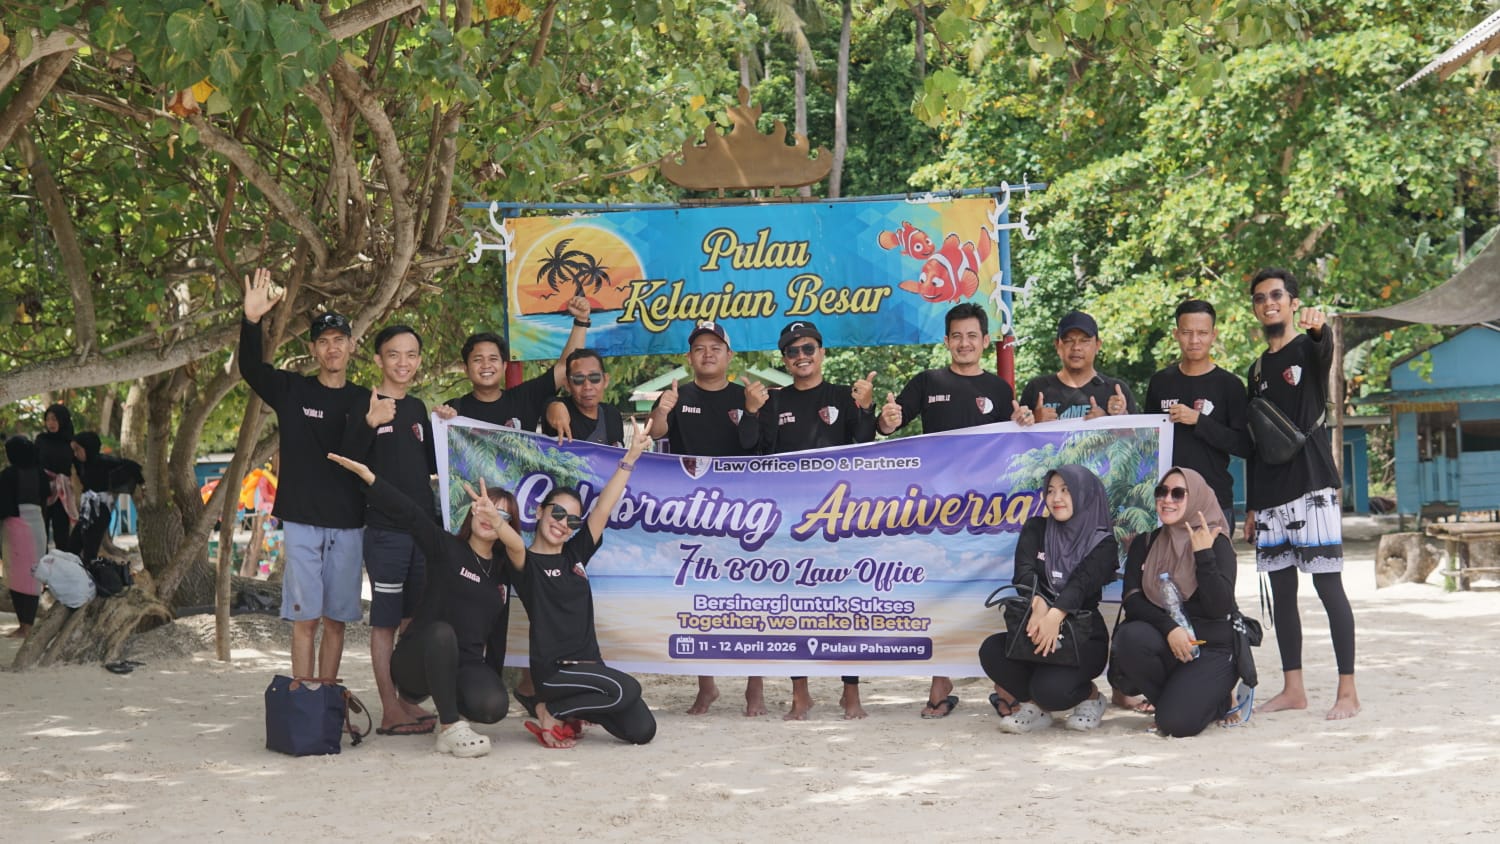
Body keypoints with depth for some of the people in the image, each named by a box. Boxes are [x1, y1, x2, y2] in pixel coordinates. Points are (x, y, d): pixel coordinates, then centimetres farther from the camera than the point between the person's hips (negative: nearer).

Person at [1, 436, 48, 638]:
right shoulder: (39, 473, 4)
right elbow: (45, 498, 8)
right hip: (38, 523, 5)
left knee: (18, 575, -1)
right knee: (33, 575, 10)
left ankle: (24, 625, -5)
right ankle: (30, 622, 12)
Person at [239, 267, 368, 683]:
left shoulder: (365, 401, 8)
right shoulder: (292, 390, 4)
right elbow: (251, 369, -11)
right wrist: (251, 322, -28)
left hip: (348, 524, 2)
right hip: (302, 520, -2)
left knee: (336, 618, 7)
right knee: (305, 618, -4)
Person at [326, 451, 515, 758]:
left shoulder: (502, 574, 13)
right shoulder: (447, 548, -2)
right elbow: (411, 512, -17)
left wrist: (492, 677, 15)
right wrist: (366, 475, -30)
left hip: (466, 665, 3)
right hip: (417, 660, -3)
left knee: (493, 706, -31)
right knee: (441, 631, -39)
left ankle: (451, 704, 5)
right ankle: (450, 728, -30)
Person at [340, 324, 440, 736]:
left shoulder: (417, 408, 15)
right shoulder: (366, 405, -6)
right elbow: (348, 461, -17)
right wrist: (370, 423, -31)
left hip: (423, 527, 7)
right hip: (385, 529, -7)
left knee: (416, 620, 13)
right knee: (385, 620, -2)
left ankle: (409, 701, 23)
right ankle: (390, 710, 2)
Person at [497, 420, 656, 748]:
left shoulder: (575, 554, 13)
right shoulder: (526, 562, -3)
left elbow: (604, 507, 9)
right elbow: (515, 543, -26)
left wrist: (631, 457, 4)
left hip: (589, 664, 7)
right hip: (552, 670, -6)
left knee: (641, 730, -6)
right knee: (626, 689, -27)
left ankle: (574, 712, 17)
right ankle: (549, 712, -6)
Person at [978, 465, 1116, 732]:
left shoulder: (1103, 542, -3)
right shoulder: (1035, 529, 5)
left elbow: (1082, 583, -22)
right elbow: (1024, 572, -14)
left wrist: (1056, 614, -44)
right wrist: (1038, 603, -38)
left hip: (1083, 637, -3)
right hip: (1035, 631, 3)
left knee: (1051, 688, -32)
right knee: (991, 650, -28)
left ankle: (1089, 696, 4)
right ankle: (1034, 706, -3)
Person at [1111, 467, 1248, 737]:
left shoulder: (1217, 543, -2)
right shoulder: (1145, 543, 9)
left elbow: (1220, 607, -14)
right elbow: (1132, 599, -5)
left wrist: (1204, 555, -19)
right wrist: (1169, 628, -21)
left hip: (1209, 647, -3)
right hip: (1161, 642, 3)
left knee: (1176, 722, -26)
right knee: (1131, 636, -32)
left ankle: (1220, 700, 10)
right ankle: (1170, 698, -3)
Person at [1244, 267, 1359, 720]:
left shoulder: (1308, 349, 0)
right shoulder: (1257, 369, 18)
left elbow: (1325, 349, -28)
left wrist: (1318, 327, -52)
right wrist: (1251, 506, 15)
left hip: (1311, 488, -7)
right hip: (1270, 496, 7)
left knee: (1329, 586, -8)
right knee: (1281, 590, 7)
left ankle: (1348, 691, -7)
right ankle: (1293, 688, 13)